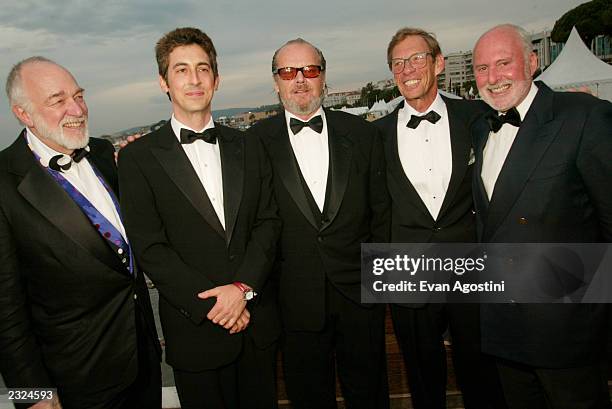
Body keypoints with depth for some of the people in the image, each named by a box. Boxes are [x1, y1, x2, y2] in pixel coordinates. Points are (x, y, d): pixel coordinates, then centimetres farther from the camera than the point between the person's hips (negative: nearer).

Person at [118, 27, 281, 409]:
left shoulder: (248, 147, 5)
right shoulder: (139, 157, -5)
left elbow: (268, 222, 0)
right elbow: (150, 248, -10)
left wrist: (243, 286, -13)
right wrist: (212, 305, -14)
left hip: (258, 318, 3)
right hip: (195, 327, -3)